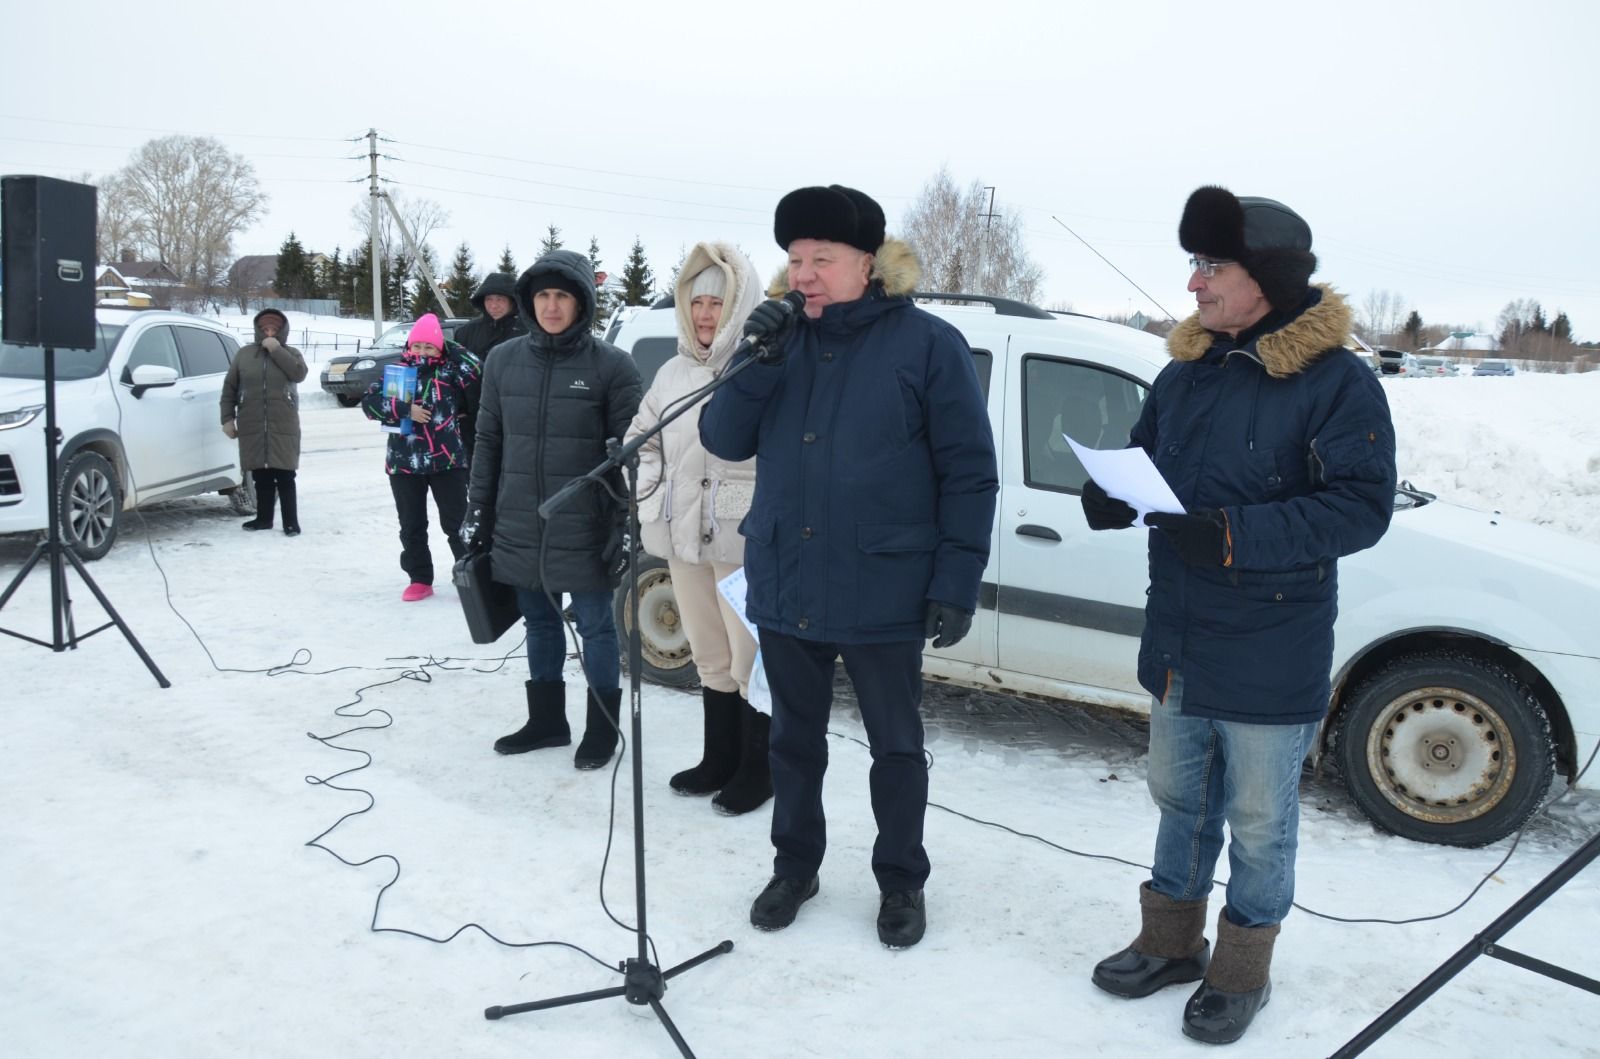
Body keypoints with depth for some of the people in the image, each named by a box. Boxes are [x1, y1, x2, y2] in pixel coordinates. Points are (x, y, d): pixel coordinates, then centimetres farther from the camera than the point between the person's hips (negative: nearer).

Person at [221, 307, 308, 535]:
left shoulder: (291, 353, 7)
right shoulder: (244, 354, 9)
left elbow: (299, 373, -16)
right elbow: (229, 388, 11)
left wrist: (276, 350, -15)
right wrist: (227, 418, 4)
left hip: (283, 427, -2)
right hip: (252, 427, 2)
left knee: (285, 476, -3)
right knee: (261, 476, 7)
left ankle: (291, 522, 1)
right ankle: (263, 518, 18)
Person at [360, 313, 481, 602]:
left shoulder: (448, 371, 1)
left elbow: (477, 373, -18)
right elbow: (369, 401, -4)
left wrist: (449, 348, -10)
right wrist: (403, 409, -17)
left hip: (447, 459, -2)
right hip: (404, 462, 3)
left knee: (456, 521, 3)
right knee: (411, 526, 10)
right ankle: (420, 579, 21)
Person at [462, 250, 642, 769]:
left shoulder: (612, 366, -7)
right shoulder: (503, 360, 5)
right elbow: (488, 442, 11)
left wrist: (625, 528, -11)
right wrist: (476, 513, 9)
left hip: (584, 531, -4)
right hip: (519, 528, 4)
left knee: (595, 626, 6)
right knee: (539, 622, 16)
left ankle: (602, 729, 21)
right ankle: (546, 720, 31)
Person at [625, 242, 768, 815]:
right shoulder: (673, 372, 13)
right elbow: (644, 438, 22)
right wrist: (651, 501, 12)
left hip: (746, 538, -7)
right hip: (683, 536, 8)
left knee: (752, 660, 0)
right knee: (709, 658, 18)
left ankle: (758, 769, 17)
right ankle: (720, 759, 33)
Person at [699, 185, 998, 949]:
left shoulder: (927, 344, -8)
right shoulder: (782, 338, 6)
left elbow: (968, 473, -8)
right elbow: (723, 441, 2)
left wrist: (956, 583, -13)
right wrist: (755, 363, -14)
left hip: (881, 593, -4)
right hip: (783, 587, 4)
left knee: (895, 748, 12)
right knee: (794, 740, 18)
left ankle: (900, 881, 31)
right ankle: (794, 865, 37)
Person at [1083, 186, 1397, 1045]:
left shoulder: (1334, 382, -15)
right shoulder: (1183, 375, 5)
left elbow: (1363, 506, -20)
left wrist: (1237, 533, -30)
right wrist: (1109, 496, -11)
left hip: (1270, 662, -6)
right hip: (1177, 646, 6)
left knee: (1259, 822, 11)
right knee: (1180, 800, 21)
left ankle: (1242, 970, 32)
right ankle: (1171, 942, 40)